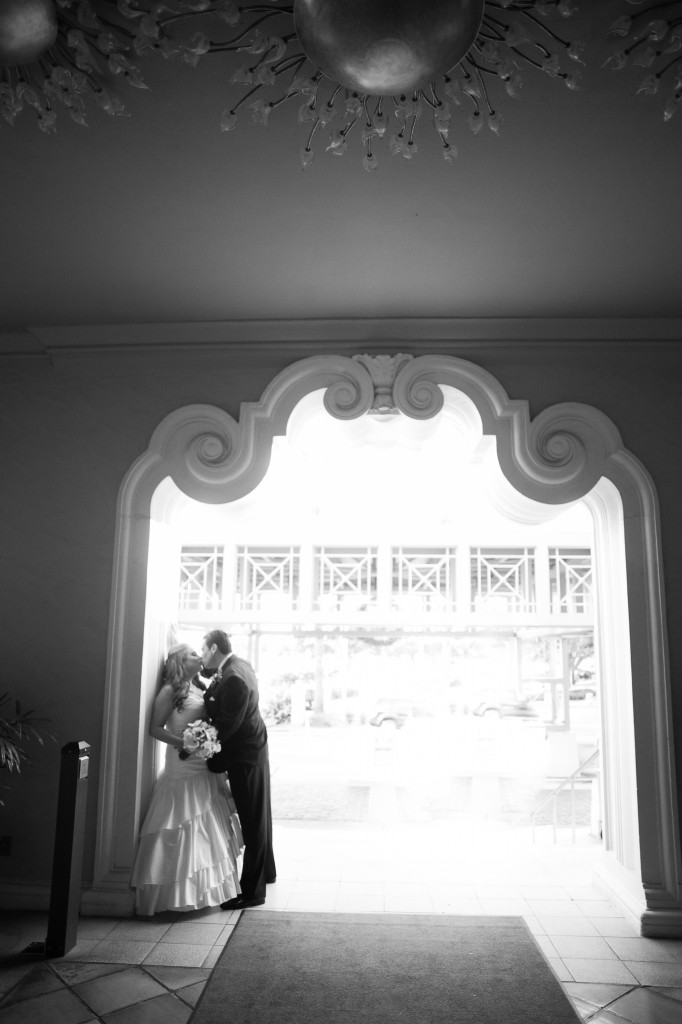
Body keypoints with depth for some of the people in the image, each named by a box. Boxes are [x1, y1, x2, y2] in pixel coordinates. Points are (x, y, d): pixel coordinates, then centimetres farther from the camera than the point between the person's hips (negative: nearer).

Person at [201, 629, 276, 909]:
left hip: (245, 757, -11)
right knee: (257, 816, 24)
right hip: (254, 749, 11)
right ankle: (265, 871, 42)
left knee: (253, 820, -1)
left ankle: (252, 891, 10)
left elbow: (226, 725, -25)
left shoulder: (234, 679, -26)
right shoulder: (238, 665, 4)